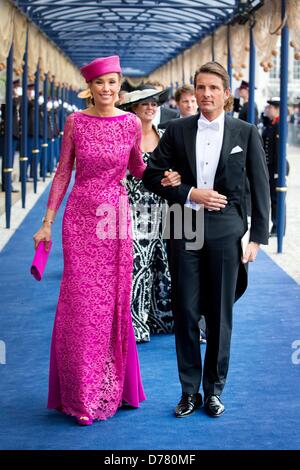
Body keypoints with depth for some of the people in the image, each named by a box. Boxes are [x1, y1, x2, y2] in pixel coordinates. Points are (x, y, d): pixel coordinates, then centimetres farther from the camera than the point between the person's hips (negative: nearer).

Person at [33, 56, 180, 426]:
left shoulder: (131, 124, 1)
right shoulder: (76, 122, -2)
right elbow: (63, 172, 3)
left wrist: (162, 177, -4)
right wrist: (47, 222, 1)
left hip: (116, 217, 1)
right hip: (80, 217, -1)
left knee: (114, 301, 8)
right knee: (80, 304, -1)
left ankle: (112, 386, 23)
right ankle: (80, 394, 11)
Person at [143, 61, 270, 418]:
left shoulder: (245, 133, 2)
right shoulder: (177, 131, 4)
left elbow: (260, 187, 3)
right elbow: (151, 175, 5)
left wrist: (257, 237, -2)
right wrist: (190, 194, -9)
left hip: (225, 231, -1)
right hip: (185, 230, 1)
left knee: (220, 314, 6)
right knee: (185, 311, 4)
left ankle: (214, 390, 20)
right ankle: (189, 390, 16)